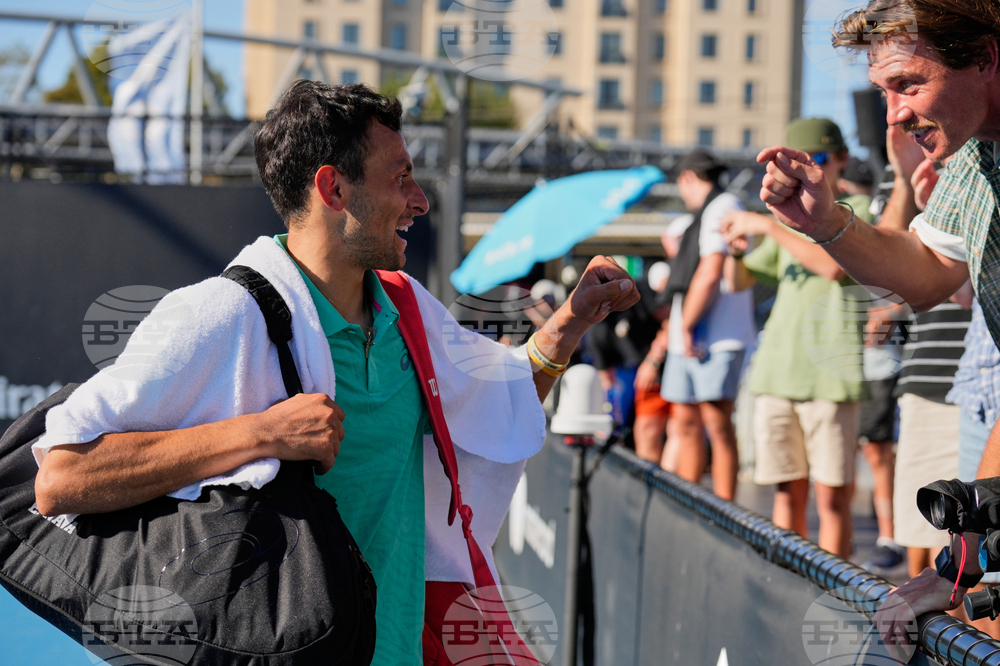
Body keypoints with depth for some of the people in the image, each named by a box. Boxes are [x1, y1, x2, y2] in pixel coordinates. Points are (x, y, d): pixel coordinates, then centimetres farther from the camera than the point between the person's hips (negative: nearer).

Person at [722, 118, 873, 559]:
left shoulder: (856, 209, 3)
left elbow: (834, 265, -16)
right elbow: (742, 282, 25)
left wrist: (767, 226, -13)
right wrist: (737, 253, 2)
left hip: (829, 371, -6)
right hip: (776, 370, 6)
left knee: (831, 494, -5)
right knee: (788, 491, 7)